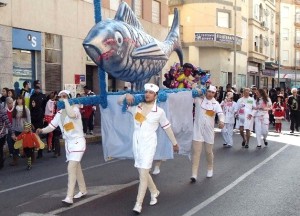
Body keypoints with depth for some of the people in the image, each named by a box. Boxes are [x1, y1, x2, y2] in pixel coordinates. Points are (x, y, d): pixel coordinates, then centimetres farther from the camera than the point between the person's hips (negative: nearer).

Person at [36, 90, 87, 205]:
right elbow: (51, 126, 4)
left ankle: (69, 197, -18)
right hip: (68, 143, 8)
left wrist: (66, 101, -28)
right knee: (76, 167, 18)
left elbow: (71, 115, -37)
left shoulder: (74, 108, -13)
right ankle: (83, 190, 34)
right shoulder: (59, 113, 7)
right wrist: (42, 130, -15)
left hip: (78, 141, -8)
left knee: (71, 168, -17)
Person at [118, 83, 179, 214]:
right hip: (136, 143, 4)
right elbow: (119, 102, 11)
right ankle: (154, 192, 39)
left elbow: (167, 128, 8)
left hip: (149, 144, -4)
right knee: (143, 172, 15)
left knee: (143, 173, -9)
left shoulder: (159, 112, -4)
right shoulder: (136, 107, 3)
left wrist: (174, 143, 16)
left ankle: (138, 204, -6)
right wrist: (126, 96, -11)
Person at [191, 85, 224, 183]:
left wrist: (221, 121, -31)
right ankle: (194, 175, -7)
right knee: (196, 151, -6)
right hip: (198, 129, -2)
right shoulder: (198, 99, -1)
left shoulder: (216, 104, 3)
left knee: (209, 151, 14)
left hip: (209, 130, 2)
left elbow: (220, 113, -13)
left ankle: (210, 168, 40)